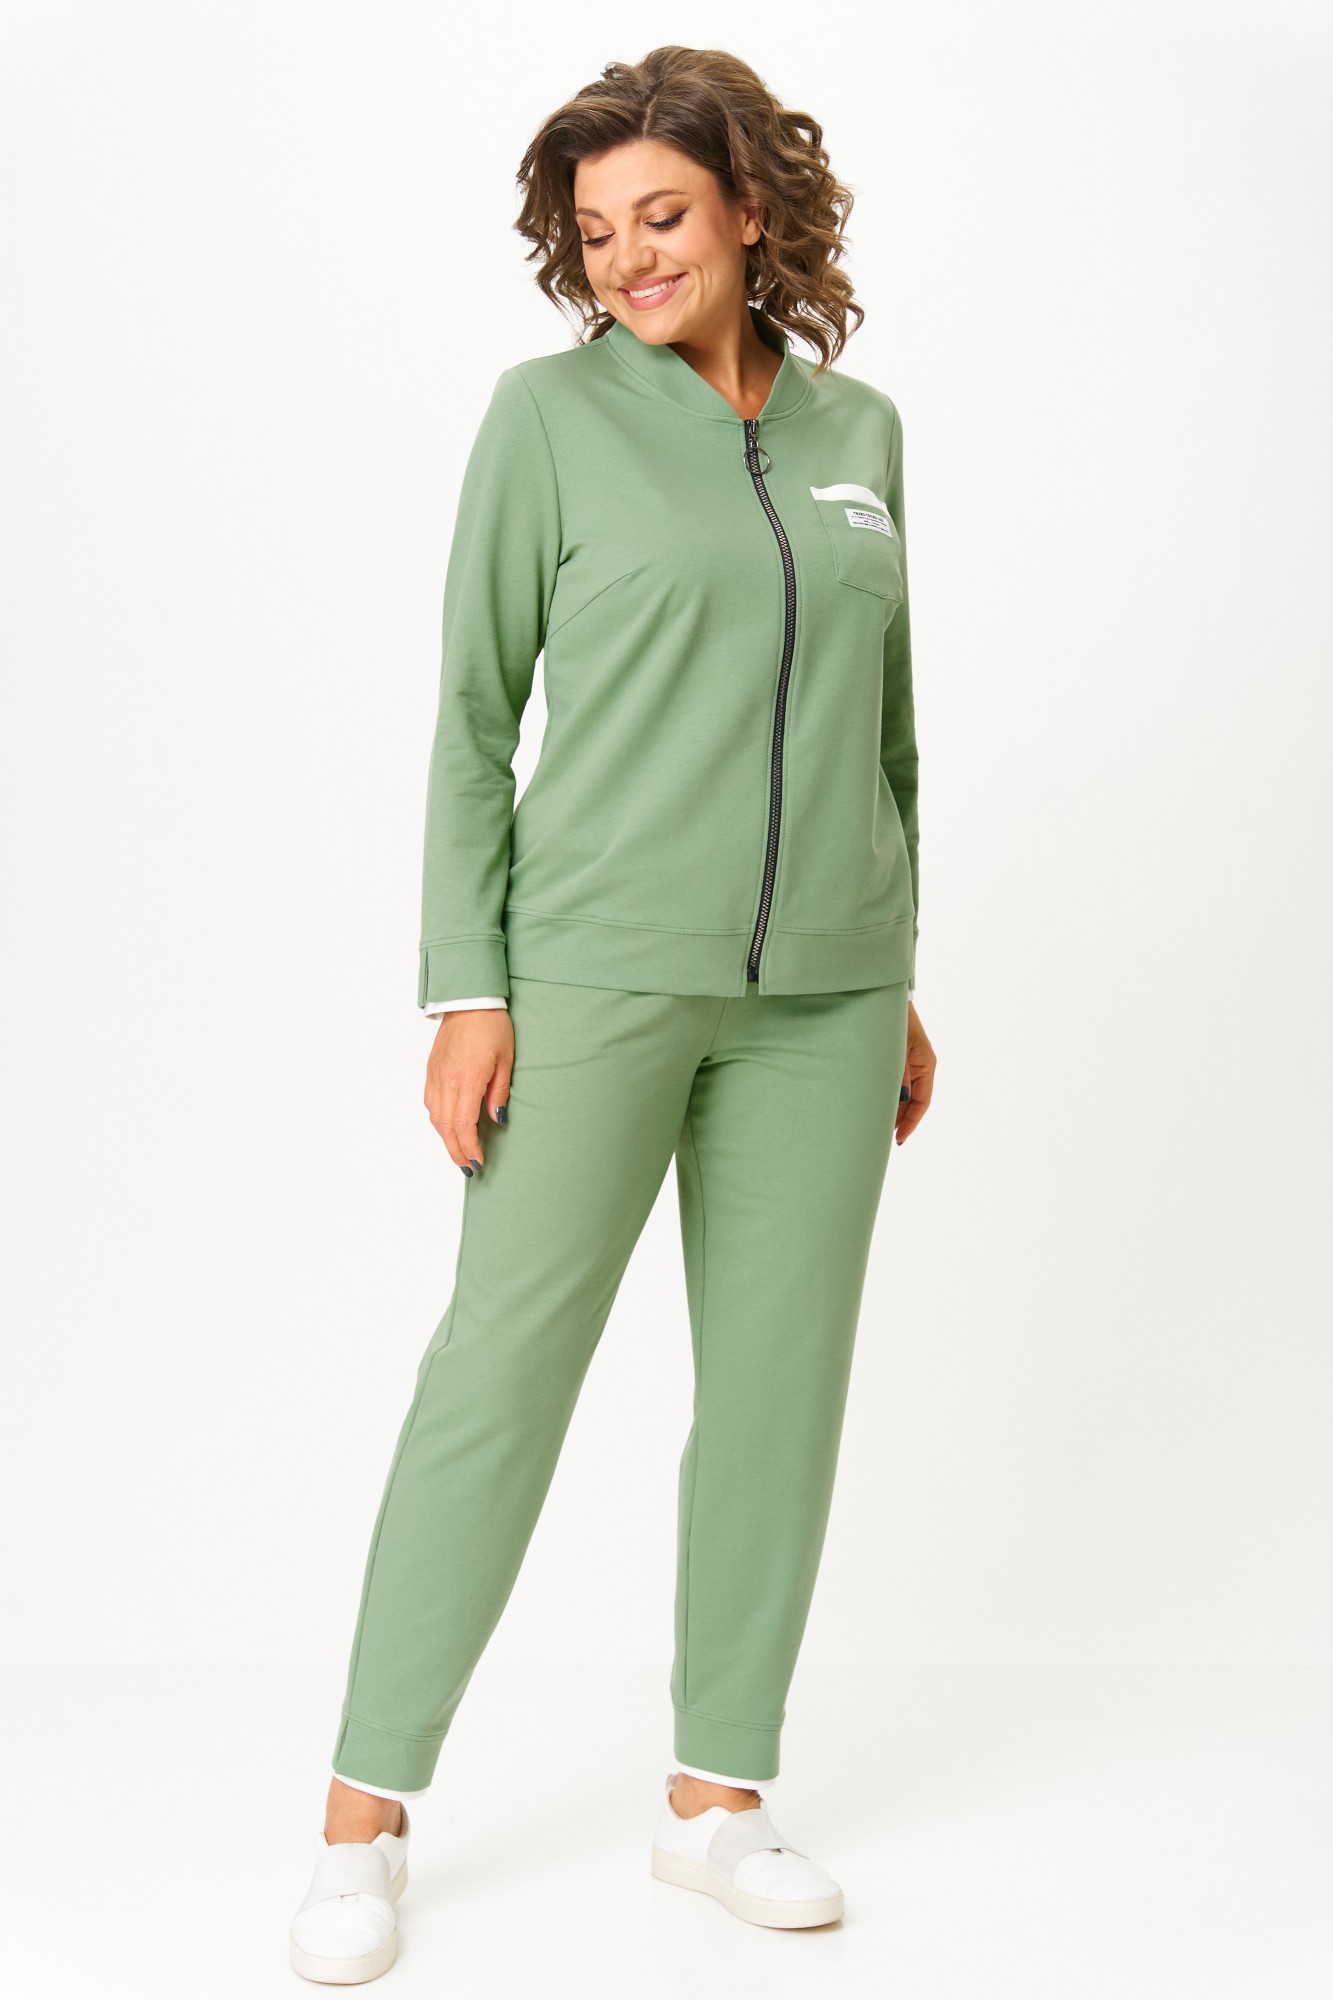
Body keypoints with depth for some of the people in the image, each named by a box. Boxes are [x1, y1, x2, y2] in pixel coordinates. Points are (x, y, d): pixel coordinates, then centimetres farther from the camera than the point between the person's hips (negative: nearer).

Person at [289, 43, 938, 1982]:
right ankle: (369, 1808, 9)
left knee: (781, 1377, 6)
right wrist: (465, 993, -10)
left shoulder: (857, 429, 10)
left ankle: (717, 1792, 21)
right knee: (503, 1363, -3)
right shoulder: (550, 411, -1)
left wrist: (897, 984, 13)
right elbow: (473, 716, -2)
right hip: (602, 963, -4)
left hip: (817, 986, 4)